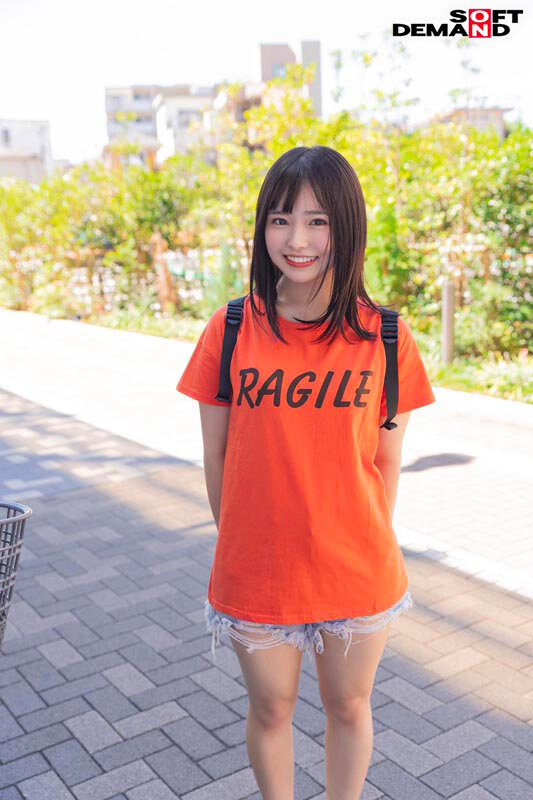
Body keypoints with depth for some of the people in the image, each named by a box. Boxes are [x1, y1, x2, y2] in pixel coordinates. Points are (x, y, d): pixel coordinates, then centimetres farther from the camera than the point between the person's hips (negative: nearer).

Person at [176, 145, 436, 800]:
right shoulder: (231, 331, -9)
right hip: (255, 574, 0)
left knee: (349, 706, 20)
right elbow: (217, 456, -1)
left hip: (359, 574, 0)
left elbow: (387, 460, 0)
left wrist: (370, 545, 3)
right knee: (270, 709, 19)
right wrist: (238, 543, 4)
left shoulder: (385, 338, -9)